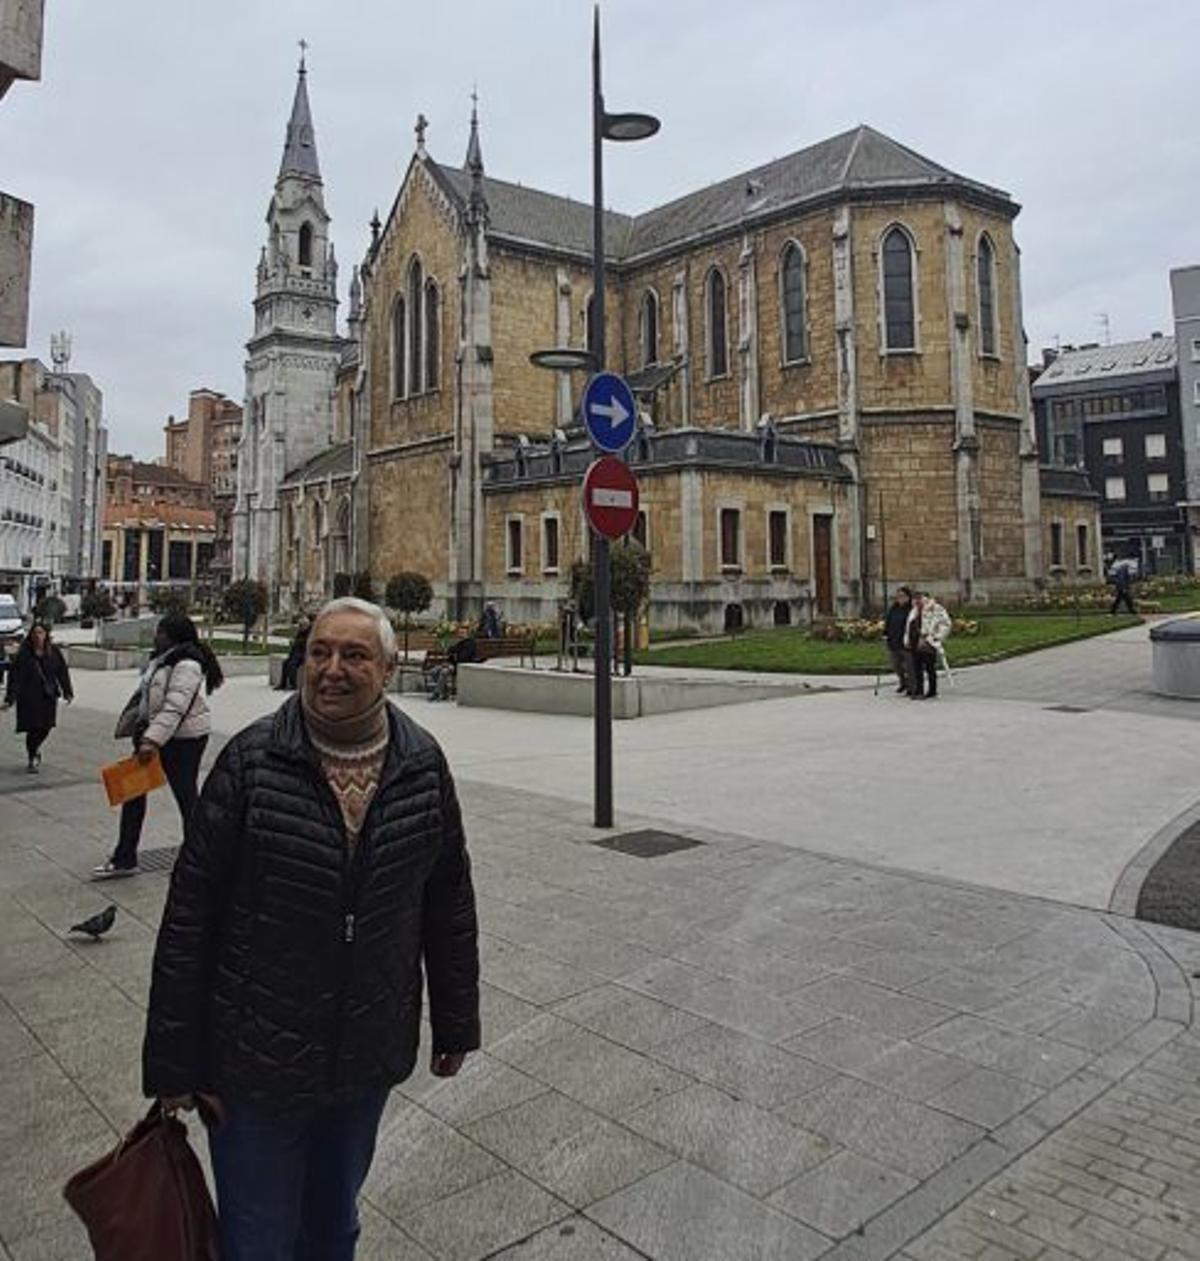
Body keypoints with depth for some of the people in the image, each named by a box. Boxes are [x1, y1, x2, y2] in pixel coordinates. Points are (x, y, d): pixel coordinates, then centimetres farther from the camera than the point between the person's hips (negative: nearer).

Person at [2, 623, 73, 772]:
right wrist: (9, 698, -15)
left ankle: (35, 749, 40)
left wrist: (67, 692, 4)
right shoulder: (24, 653, -9)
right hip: (29, 697, -3)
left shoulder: (53, 651, 0)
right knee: (33, 728, -2)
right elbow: (15, 675, -11)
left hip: (49, 696, 3)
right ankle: (32, 760, 17)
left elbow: (62, 672, 6)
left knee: (46, 726, 8)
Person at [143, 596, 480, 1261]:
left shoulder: (423, 765, -7)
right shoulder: (252, 759, -15)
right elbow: (189, 914, -10)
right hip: (257, 1062, -2)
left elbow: (450, 902, 3)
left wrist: (455, 1024, 9)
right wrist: (173, 1062, -7)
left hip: (370, 1057, 3)